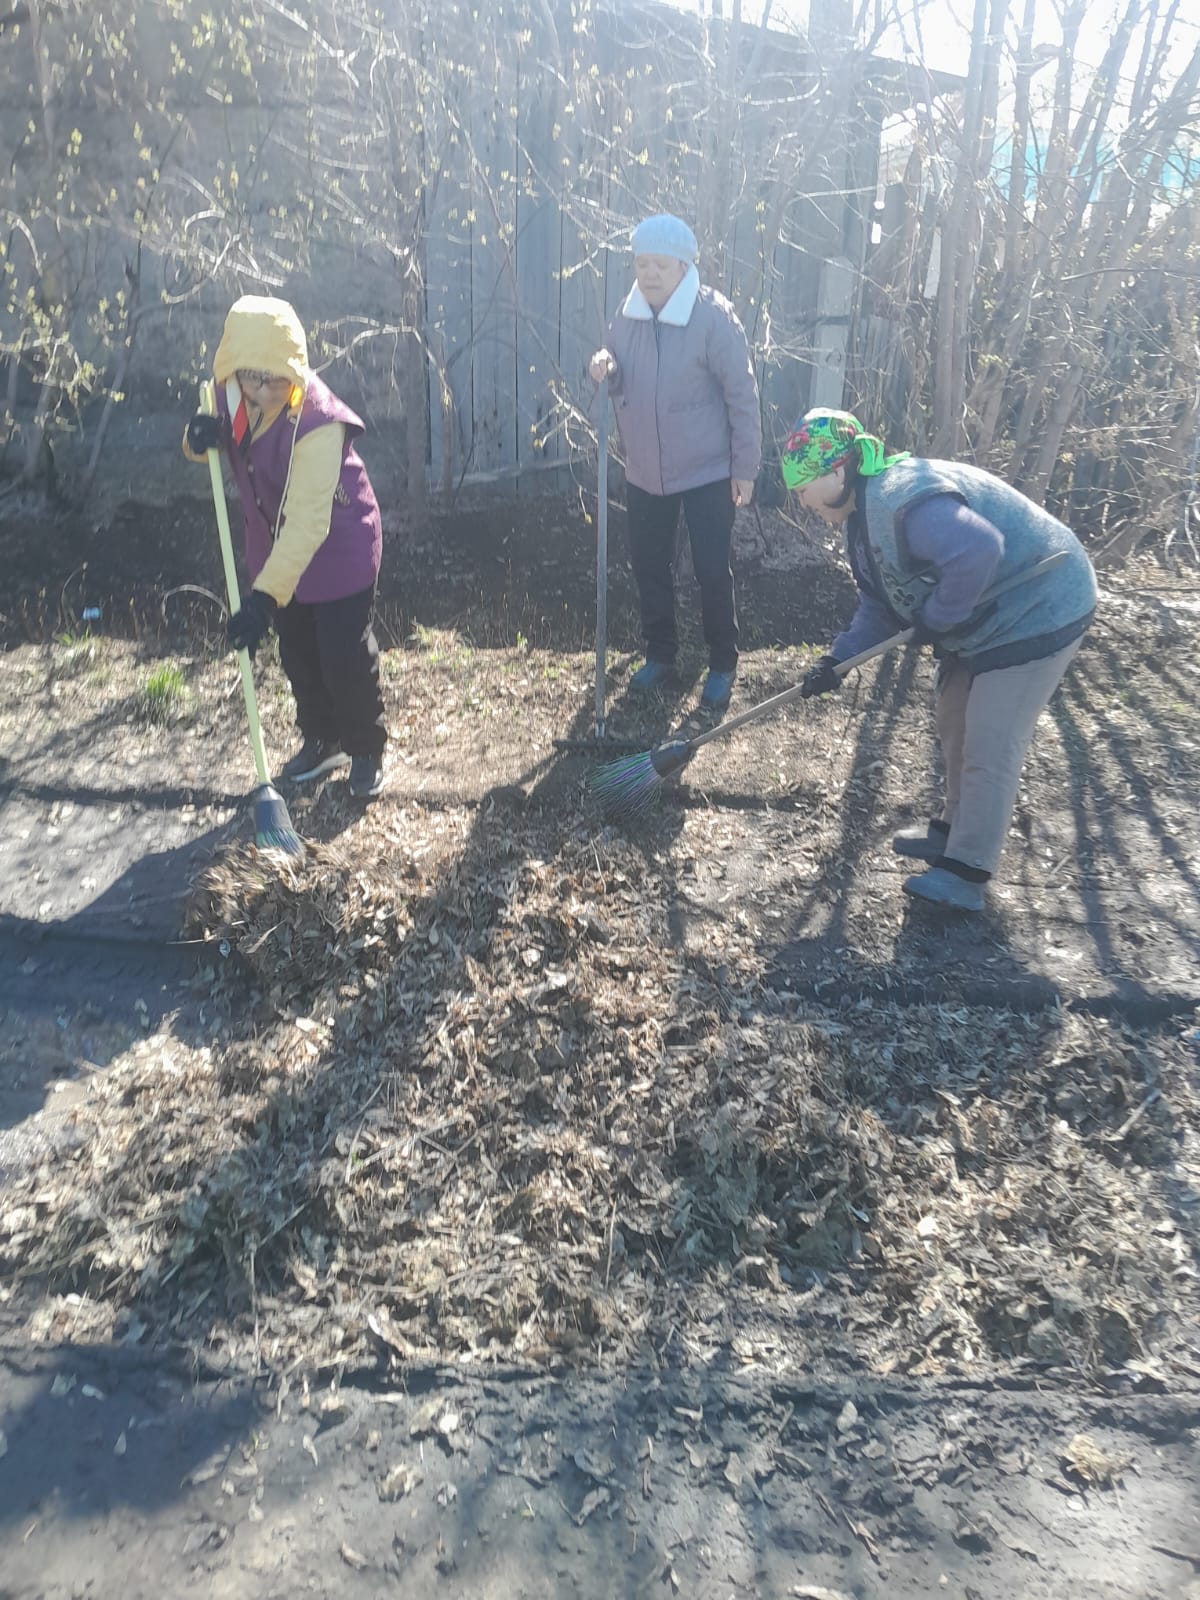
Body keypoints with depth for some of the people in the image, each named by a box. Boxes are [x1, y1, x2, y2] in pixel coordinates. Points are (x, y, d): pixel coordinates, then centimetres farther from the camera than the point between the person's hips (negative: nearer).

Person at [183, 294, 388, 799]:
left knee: (346, 657, 0)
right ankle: (322, 741, 37)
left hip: (339, 549, -7)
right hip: (275, 548, 7)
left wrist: (263, 598, -44)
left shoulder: (318, 423, -34)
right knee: (298, 654, 17)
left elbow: (307, 525, -39)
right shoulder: (231, 391, -12)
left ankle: (366, 751, 23)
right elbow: (217, 440, 8)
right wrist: (200, 437, -19)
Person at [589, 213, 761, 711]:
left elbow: (742, 395, -13)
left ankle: (723, 665, 20)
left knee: (712, 571, 2)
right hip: (644, 471, 6)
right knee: (648, 565, 13)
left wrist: (745, 468, -13)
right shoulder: (628, 314, 1)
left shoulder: (714, 316, -15)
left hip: (707, 471, -5)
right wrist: (603, 369, -12)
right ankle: (660, 654, 33)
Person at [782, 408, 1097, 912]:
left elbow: (977, 551, -42)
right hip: (983, 616, 11)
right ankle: (956, 829, 39)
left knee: (989, 749, -4)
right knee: (954, 718, 21)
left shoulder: (903, 499, -29)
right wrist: (837, 657, -3)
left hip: (1037, 612, -11)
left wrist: (936, 620, -27)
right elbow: (881, 603, 9)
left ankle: (964, 876, 7)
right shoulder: (863, 516, 6)